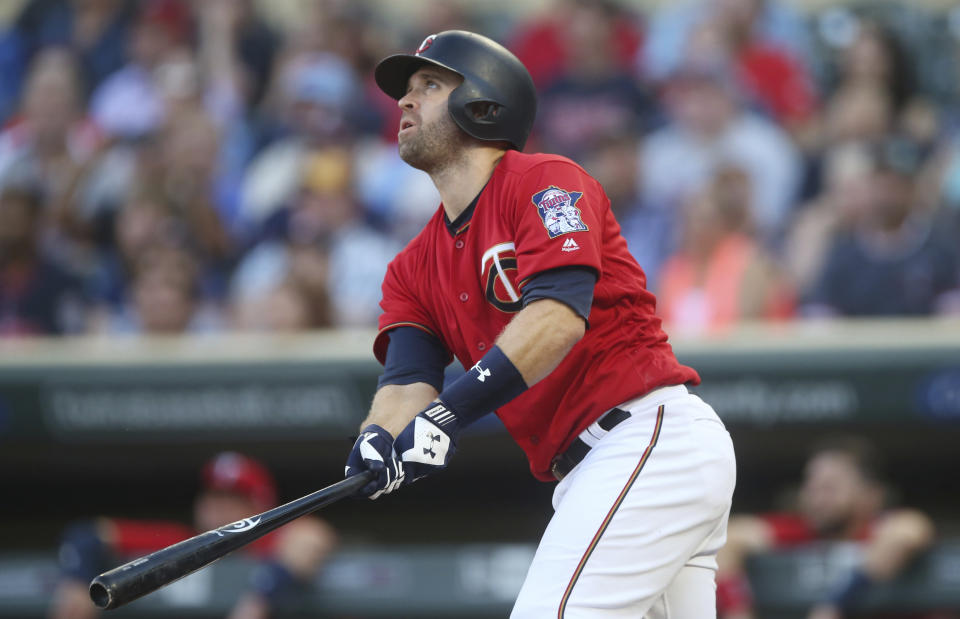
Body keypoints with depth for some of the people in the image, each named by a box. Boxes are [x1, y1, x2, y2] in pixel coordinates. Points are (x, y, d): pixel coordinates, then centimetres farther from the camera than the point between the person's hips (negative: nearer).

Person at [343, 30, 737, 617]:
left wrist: (451, 412, -30)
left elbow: (560, 315, -20)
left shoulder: (546, 181, -4)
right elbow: (408, 380, 3)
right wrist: (380, 438, -21)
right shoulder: (412, 270, 19)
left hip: (653, 434, -9)